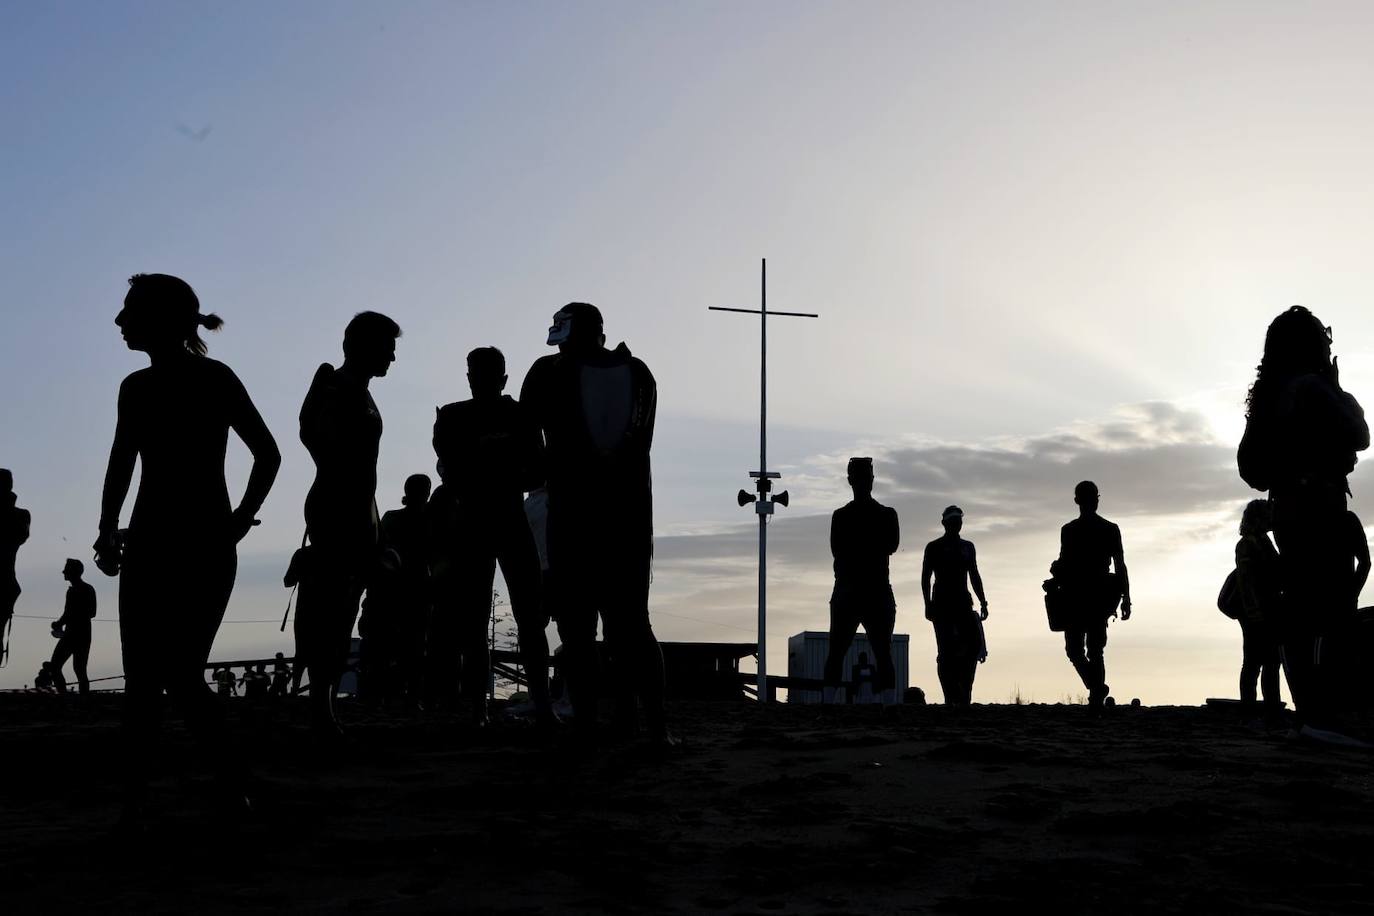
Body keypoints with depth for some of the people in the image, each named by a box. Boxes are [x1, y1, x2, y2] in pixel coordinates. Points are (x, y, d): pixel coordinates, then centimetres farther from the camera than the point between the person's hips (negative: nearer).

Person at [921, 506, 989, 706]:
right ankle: (952, 697, -6)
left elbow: (974, 576, 19)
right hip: (942, 604, -4)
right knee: (946, 650, -8)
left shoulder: (967, 547, 17)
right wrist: (928, 604, -9)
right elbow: (925, 577, 1)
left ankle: (962, 689, 3)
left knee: (975, 643, -11)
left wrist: (983, 602, 11)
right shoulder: (934, 547, 4)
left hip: (963, 602, 4)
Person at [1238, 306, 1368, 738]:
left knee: (1301, 613, 7)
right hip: (1317, 507, -9)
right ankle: (1322, 717, -18)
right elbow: (1358, 436, -6)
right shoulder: (1311, 387, -9)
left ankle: (1311, 714, 9)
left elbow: (1249, 463, 19)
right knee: (1329, 610, -12)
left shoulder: (1269, 394, 16)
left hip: (1288, 509, 9)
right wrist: (1339, 391, 4)